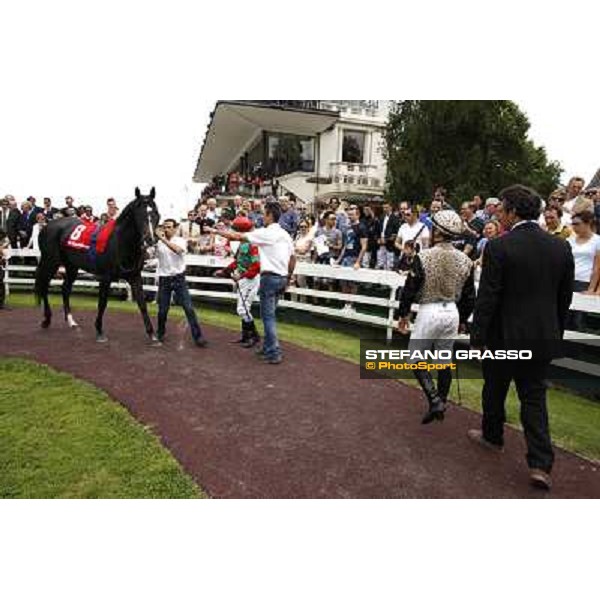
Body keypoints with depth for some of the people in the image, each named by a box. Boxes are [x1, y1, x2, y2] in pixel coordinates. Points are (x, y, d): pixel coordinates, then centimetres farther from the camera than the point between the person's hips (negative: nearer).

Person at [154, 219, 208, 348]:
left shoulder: (180, 240, -4)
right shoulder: (159, 243, 6)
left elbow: (177, 250, -26)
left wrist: (163, 239, -28)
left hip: (178, 278, -2)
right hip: (164, 279, 3)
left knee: (189, 308, -6)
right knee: (162, 310, 7)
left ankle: (198, 337, -2)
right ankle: (160, 334, 29)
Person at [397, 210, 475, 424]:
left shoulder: (423, 257, -14)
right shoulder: (465, 260, 0)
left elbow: (410, 289, -10)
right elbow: (469, 296, 7)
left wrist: (403, 314, 3)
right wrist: (462, 319, 20)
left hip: (429, 312, -5)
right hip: (452, 312, 5)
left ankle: (435, 400, -5)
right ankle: (441, 404, 26)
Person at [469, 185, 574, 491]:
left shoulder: (498, 247, -17)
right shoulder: (561, 247, 0)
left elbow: (487, 298, -16)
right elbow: (565, 298, 8)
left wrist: (477, 338, -7)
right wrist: (555, 332, 19)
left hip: (504, 336, -4)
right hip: (543, 338, 5)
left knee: (494, 390, 18)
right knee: (534, 397, 14)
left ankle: (492, 436, 39)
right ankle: (540, 464, 9)